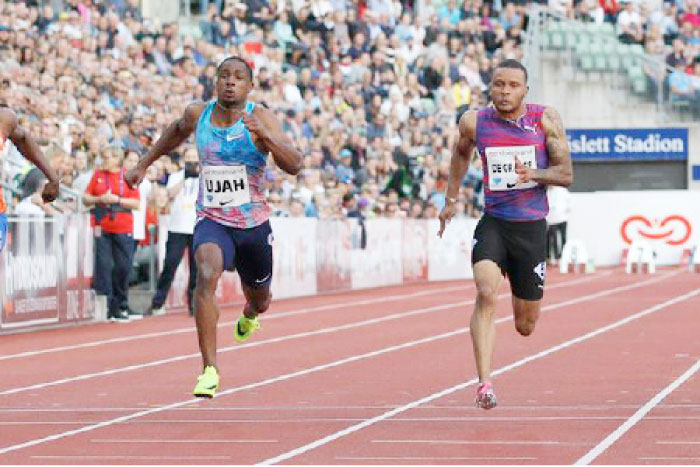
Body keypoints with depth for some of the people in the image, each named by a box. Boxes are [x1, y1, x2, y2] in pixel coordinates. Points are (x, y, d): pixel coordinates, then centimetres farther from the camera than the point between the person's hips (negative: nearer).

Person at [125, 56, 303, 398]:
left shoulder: (261, 118, -13)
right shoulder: (198, 114, -2)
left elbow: (294, 166, -24)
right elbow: (178, 131, 23)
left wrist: (262, 134, -38)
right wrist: (144, 164, 23)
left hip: (254, 224, 0)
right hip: (212, 221, 0)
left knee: (260, 301, 21)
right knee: (207, 276, -31)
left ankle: (250, 313, 62)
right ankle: (209, 369, -31)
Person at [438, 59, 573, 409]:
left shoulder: (546, 120, -4)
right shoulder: (474, 122, -2)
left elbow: (566, 174, -3)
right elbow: (460, 153, 21)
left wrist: (534, 174, -22)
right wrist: (451, 199, 22)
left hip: (531, 226, 0)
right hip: (493, 221, 0)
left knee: (525, 326, 11)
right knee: (486, 292, -28)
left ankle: (522, 300, 52)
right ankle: (485, 384, -30)